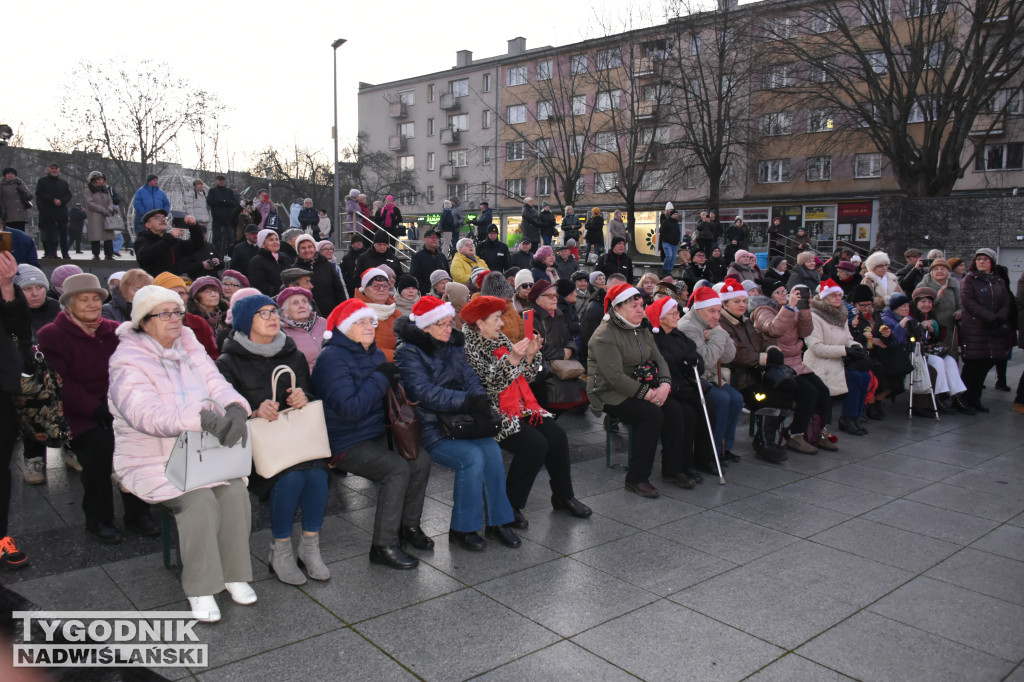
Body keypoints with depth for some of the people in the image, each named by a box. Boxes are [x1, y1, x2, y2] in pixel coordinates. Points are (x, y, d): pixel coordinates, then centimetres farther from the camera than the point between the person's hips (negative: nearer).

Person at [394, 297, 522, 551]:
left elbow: (470, 378, 5)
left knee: (492, 449, -18)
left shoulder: (452, 347, 12)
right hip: (427, 428, -6)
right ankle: (462, 529, -9)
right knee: (472, 456, -25)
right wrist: (468, 401, -29)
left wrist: (482, 400, -17)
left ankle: (497, 521, -4)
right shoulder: (408, 354, -10)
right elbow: (426, 393, -21)